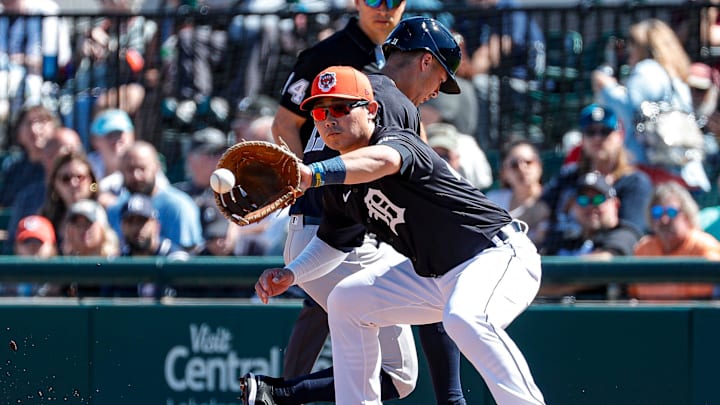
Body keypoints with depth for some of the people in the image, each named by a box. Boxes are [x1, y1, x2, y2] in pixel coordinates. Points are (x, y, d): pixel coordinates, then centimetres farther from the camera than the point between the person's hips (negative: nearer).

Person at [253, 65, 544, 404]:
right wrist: (290, 274, -1)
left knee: (464, 319, -38)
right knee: (347, 300, 12)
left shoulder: (395, 140, -20)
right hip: (434, 275, 10)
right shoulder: (340, 186, 6)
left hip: (499, 255, -10)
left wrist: (313, 174, -62)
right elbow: (333, 243, 19)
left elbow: (383, 160, -46)